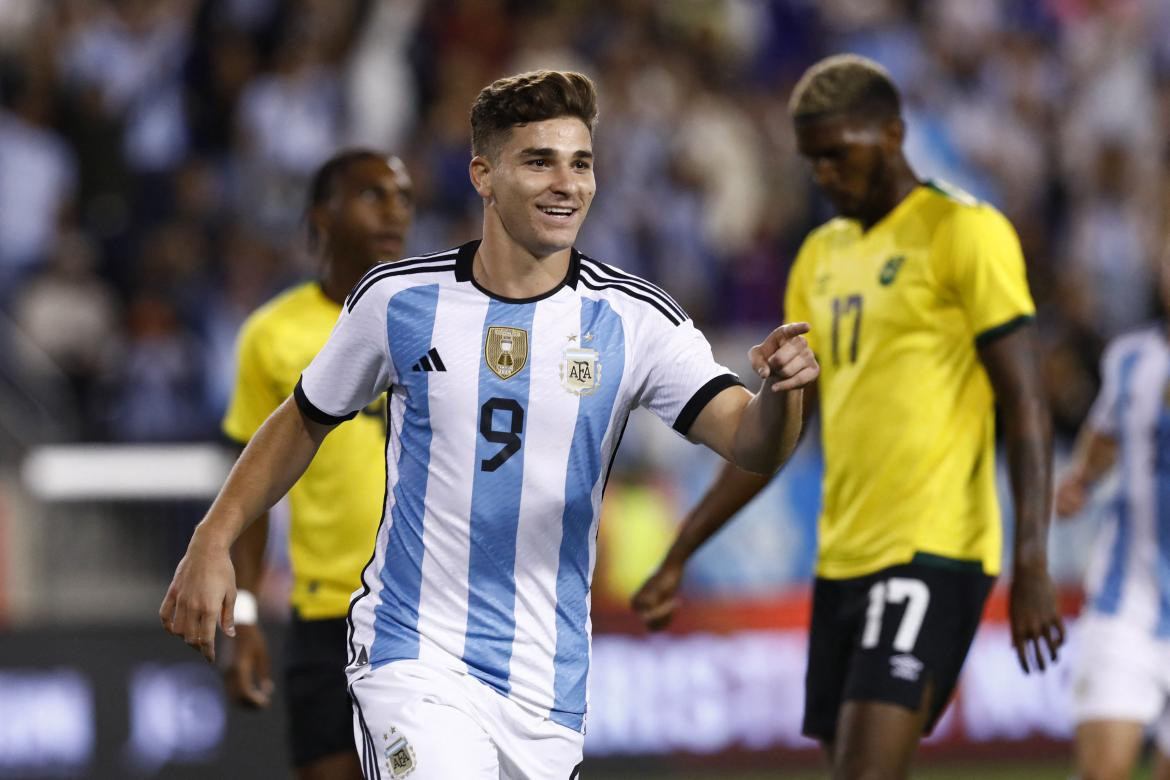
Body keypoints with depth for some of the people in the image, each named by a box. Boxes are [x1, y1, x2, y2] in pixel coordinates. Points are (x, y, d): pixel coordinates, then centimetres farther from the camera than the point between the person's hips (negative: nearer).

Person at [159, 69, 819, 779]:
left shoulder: (633, 319, -4)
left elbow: (751, 443, -16)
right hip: (412, 654, -2)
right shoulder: (399, 298, -3)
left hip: (546, 687, 2)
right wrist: (212, 542, 4)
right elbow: (304, 422, 12)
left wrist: (780, 393, -38)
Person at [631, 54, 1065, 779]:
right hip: (843, 557, 8)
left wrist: (1033, 564, -17)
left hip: (931, 554, -8)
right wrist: (679, 557, 18)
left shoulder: (965, 233, -5)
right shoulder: (822, 255, 18)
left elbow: (1026, 407, -10)